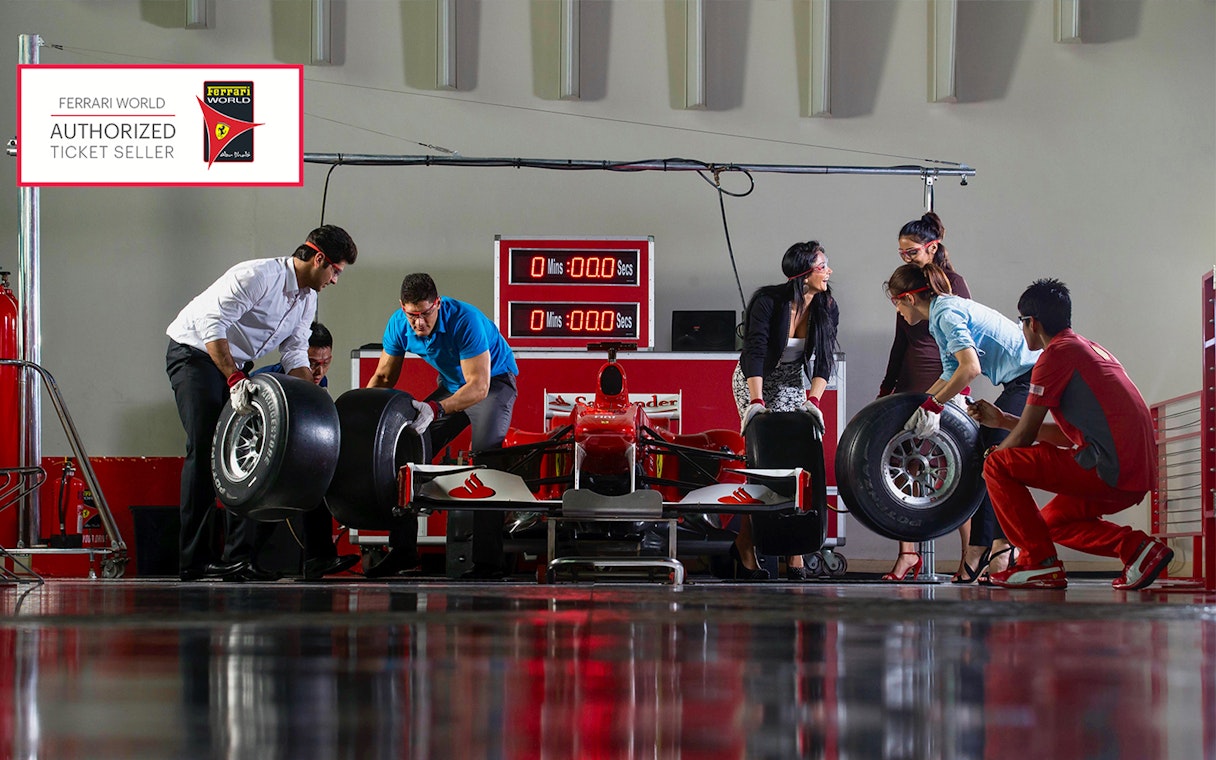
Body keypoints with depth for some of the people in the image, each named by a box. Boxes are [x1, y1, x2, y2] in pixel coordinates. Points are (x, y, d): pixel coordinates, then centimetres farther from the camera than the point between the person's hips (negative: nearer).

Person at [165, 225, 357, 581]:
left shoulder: (307, 300, 5)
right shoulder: (259, 277, -24)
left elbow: (295, 354, 9)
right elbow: (211, 323, -29)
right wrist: (234, 380, -35)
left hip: (236, 365, 9)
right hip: (195, 354, -9)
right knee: (205, 448, -16)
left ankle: (238, 556, -1)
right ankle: (195, 560, -17)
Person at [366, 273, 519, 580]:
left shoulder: (465, 320, -34)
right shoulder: (398, 324, -16)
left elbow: (479, 386, -37)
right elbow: (384, 377, -1)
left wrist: (435, 410, -51)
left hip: (494, 380, -7)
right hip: (452, 386, 7)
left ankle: (488, 562, -29)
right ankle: (402, 550, 7)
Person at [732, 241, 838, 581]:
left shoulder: (827, 309, -10)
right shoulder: (768, 301, -24)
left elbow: (825, 359, -12)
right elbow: (755, 351, -29)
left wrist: (813, 400, -25)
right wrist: (756, 402, -37)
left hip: (791, 383, 4)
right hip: (754, 381, -4)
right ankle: (745, 544, -3)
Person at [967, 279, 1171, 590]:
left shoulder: (1057, 354, -5)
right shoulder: (1092, 349, 24)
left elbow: (1025, 436, -3)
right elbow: (1069, 436, 28)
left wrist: (994, 455, 18)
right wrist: (1003, 421, 35)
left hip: (1109, 470, -9)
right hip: (1140, 475, 9)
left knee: (998, 466, -3)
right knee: (1052, 521, 27)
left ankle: (1041, 564, -7)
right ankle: (1136, 547, 8)